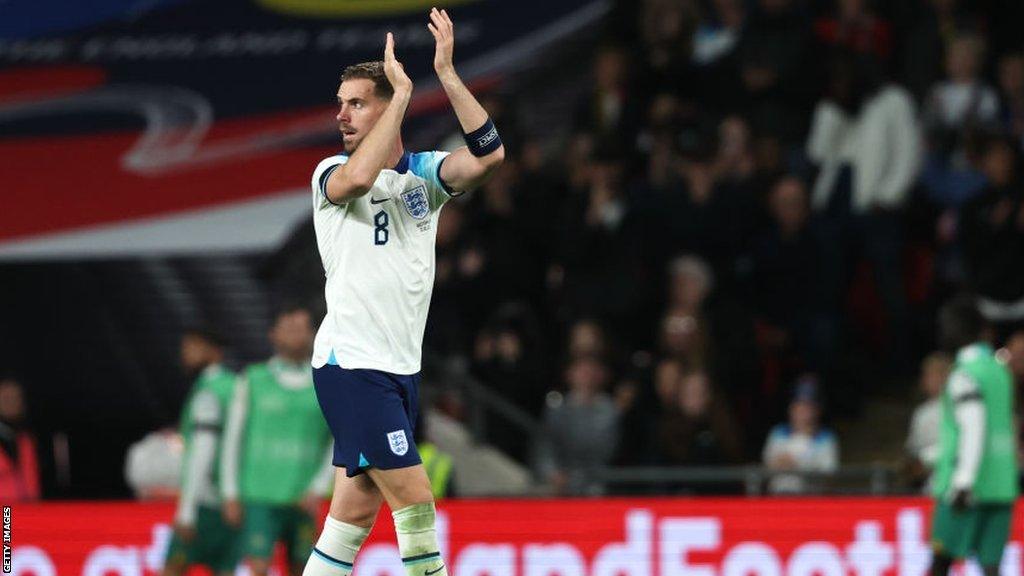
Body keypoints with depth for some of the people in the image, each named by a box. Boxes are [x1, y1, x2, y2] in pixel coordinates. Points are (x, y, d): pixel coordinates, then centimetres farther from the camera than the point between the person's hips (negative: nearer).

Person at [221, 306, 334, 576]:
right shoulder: (252, 380, 3)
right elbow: (233, 439, 3)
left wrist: (319, 489, -6)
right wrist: (231, 495, -2)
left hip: (302, 500, 3)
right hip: (259, 499, -3)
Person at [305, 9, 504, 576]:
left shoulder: (424, 173, 9)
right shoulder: (331, 173, -4)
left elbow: (489, 155, -10)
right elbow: (358, 178, -29)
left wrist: (446, 74, -15)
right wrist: (404, 92, -23)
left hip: (401, 368, 6)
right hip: (352, 365, -6)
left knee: (357, 509, 6)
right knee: (416, 502, -11)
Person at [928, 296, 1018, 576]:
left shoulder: (965, 375, -10)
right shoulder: (999, 370, 16)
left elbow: (974, 429, -20)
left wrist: (963, 482, -21)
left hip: (970, 486, -7)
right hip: (1001, 485, 7)